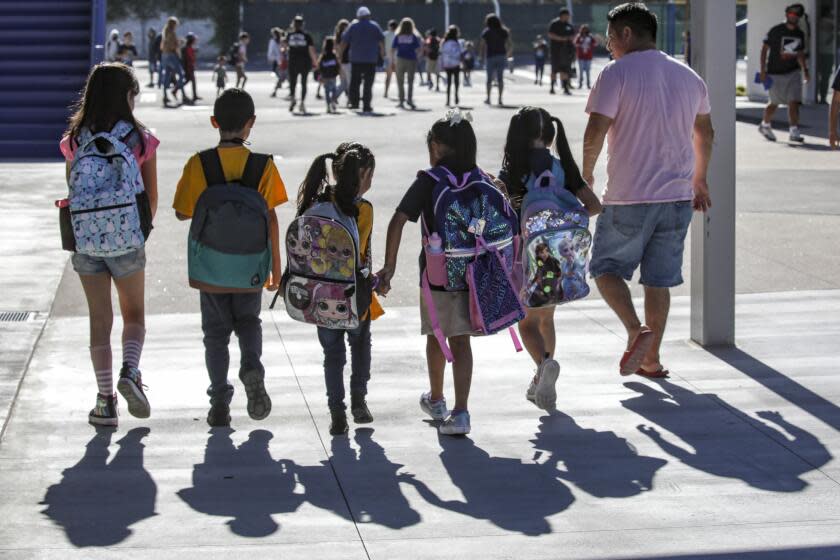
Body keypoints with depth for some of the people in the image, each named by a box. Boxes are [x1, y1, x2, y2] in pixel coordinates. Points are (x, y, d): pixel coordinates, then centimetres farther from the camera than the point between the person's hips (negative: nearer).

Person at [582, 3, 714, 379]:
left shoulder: (617, 74, -8)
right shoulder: (688, 77, 11)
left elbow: (595, 132, -16)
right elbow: (705, 134, 22)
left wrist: (586, 173, 0)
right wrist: (699, 179, 33)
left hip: (628, 198, -5)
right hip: (677, 196, 5)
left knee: (605, 268, 9)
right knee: (658, 280, 11)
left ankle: (636, 331, -12)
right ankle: (651, 359, 15)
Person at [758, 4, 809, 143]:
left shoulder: (800, 34, 7)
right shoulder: (776, 31, -9)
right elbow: (764, 49, -5)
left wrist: (805, 70, 6)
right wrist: (763, 70, -9)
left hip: (793, 73, 4)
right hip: (775, 73, -3)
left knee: (794, 102, -9)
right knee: (775, 103, 7)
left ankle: (794, 131, -8)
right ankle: (765, 125, 31)